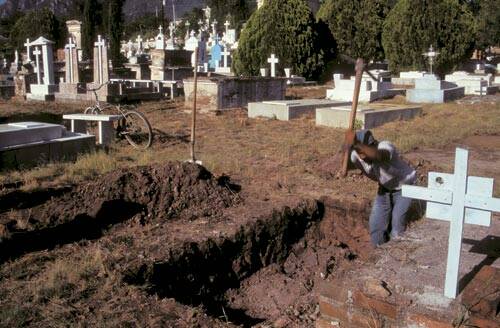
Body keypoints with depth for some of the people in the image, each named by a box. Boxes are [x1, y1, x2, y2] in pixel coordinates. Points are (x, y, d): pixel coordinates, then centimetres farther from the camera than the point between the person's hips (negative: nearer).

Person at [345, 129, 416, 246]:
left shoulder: (385, 147, -42)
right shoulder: (357, 155, -21)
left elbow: (378, 156, -65)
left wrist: (356, 144, -80)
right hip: (385, 187, 5)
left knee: (397, 232, -10)